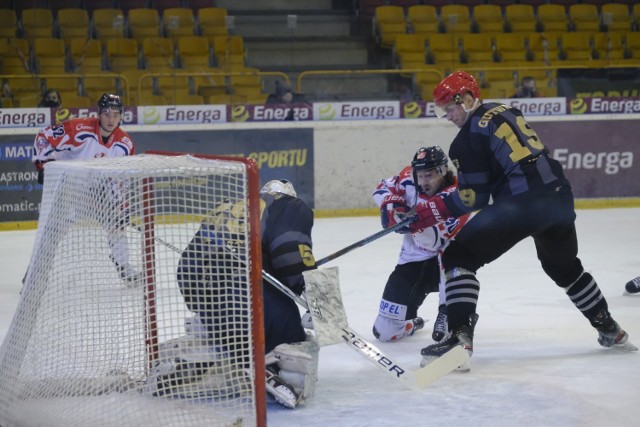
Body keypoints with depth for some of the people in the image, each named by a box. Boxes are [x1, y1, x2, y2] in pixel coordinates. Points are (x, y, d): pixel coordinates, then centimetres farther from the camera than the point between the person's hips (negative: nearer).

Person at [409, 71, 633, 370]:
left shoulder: (469, 136, -4)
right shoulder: (504, 111, 19)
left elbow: (474, 198, -4)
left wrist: (433, 211, 5)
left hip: (522, 204, -8)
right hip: (559, 195, 8)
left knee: (459, 257, -1)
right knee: (564, 266, 32)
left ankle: (460, 336, -15)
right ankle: (609, 329, 42)